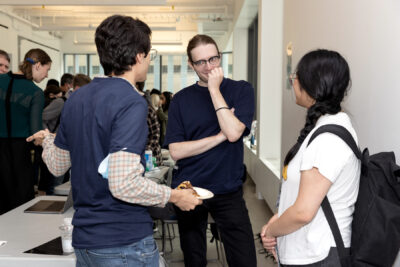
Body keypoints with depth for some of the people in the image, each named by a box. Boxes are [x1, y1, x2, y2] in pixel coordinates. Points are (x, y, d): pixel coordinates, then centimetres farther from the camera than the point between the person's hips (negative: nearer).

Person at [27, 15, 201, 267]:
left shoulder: (75, 99, 5)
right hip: (126, 244, -7)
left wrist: (46, 140, 33)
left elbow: (58, 166, 13)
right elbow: (123, 184, -26)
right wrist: (173, 196, -12)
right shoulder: (131, 102, -19)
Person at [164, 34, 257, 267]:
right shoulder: (181, 99, 2)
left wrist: (214, 89, -14)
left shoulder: (241, 90, 0)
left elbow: (233, 132, -17)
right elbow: (176, 150, -7)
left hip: (228, 191, -1)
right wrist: (220, 136, -13)